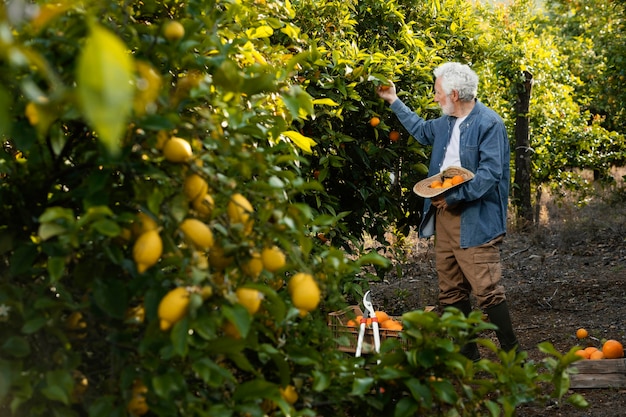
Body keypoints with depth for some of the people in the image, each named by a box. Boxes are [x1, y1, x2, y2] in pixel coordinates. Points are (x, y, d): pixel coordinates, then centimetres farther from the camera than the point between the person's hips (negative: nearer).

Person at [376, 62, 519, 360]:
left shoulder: (488, 124, -12)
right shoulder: (447, 123, 16)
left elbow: (490, 173, -21)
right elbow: (422, 130, 39)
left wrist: (454, 196, -21)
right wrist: (394, 101, 41)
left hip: (476, 222, -9)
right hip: (444, 217, 9)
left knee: (487, 291, -11)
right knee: (451, 291, 12)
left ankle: (512, 354, -1)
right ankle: (466, 353, 22)